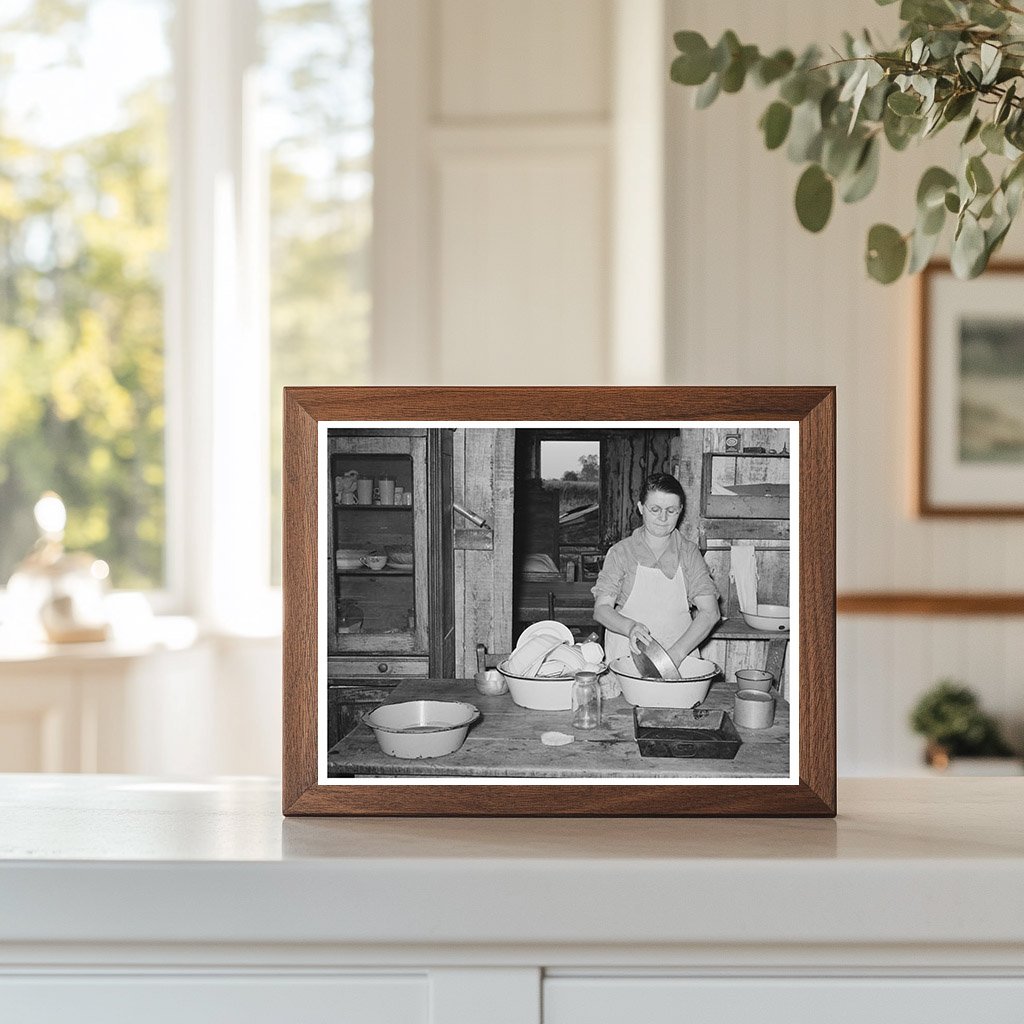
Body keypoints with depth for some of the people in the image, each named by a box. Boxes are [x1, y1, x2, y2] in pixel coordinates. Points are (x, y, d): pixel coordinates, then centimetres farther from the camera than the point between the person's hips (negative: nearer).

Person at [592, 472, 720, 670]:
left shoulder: (689, 554, 8)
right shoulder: (621, 552, 5)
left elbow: (710, 613, -1)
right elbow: (601, 609, -1)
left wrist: (677, 653, -15)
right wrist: (630, 627, -22)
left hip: (682, 655, 1)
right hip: (627, 656, 0)